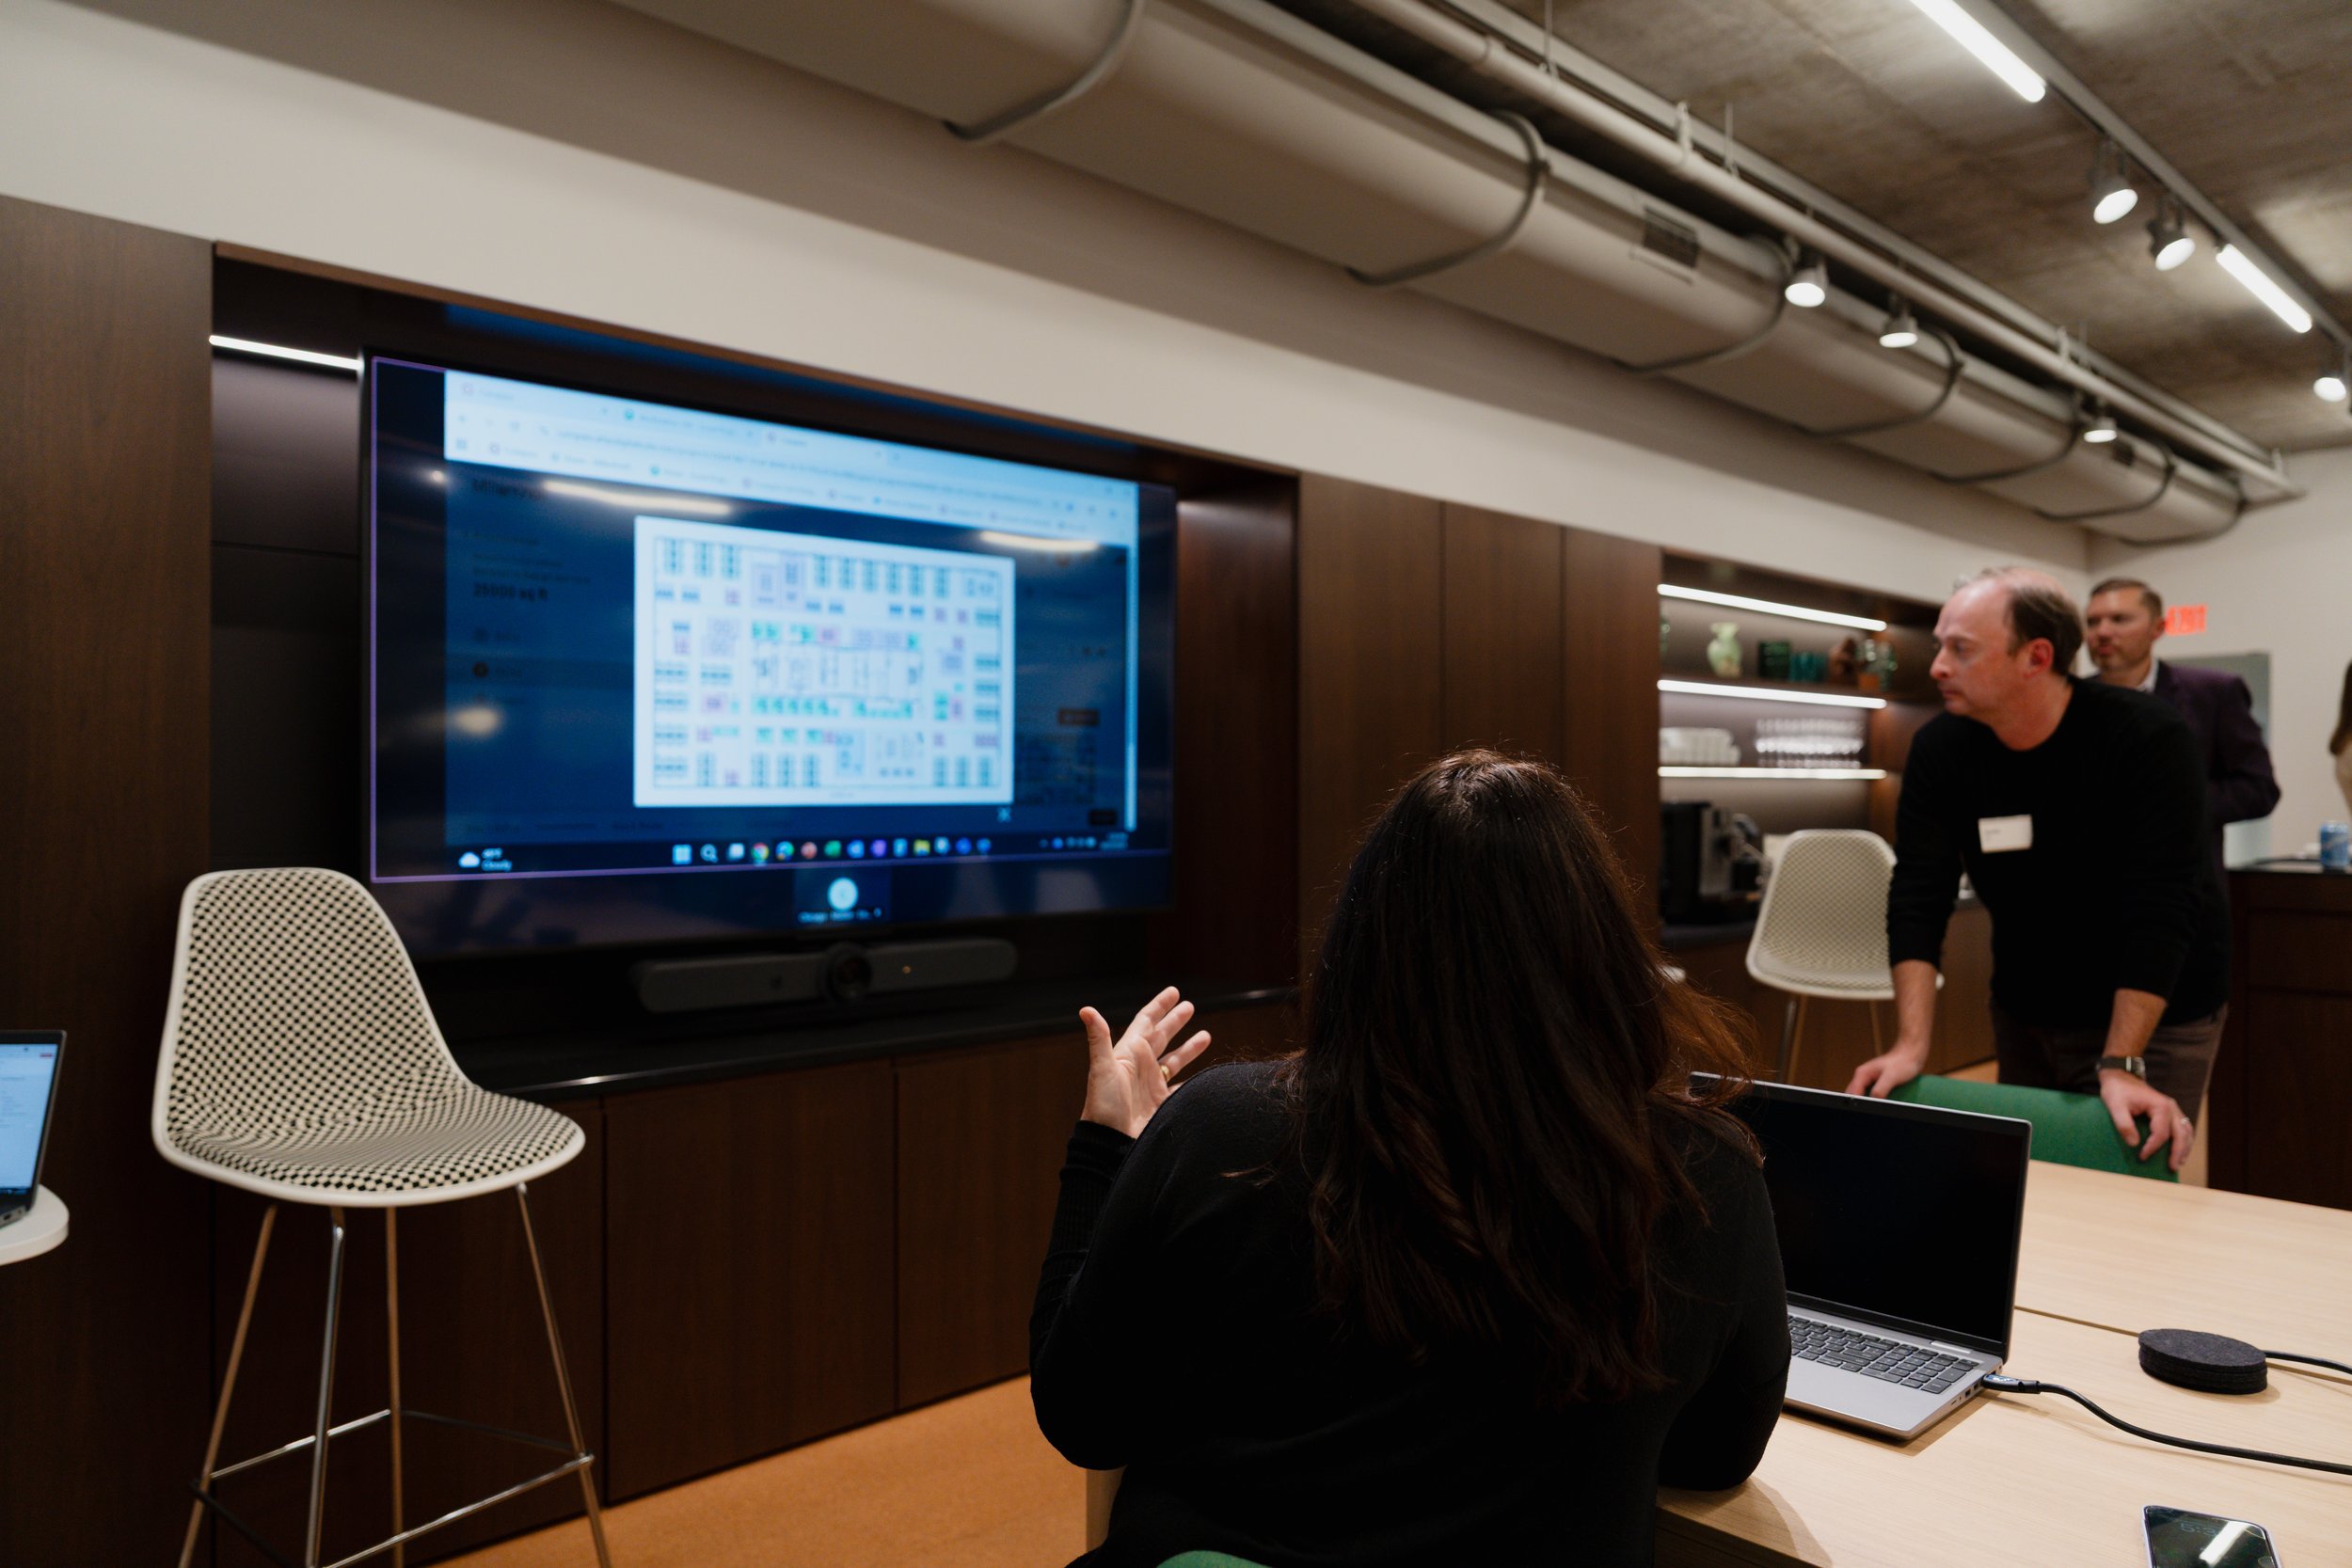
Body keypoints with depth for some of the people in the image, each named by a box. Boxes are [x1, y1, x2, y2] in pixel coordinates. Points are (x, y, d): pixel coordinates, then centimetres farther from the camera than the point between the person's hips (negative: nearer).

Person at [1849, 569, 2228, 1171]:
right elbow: (1918, 897, -15)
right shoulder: (1939, 749, -11)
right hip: (2024, 1010, 4)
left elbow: (2157, 911, -27)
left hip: (2153, 1015, -4)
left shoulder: (2149, 738, -22)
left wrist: (2121, 1068, -32)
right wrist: (1911, 1045, -25)